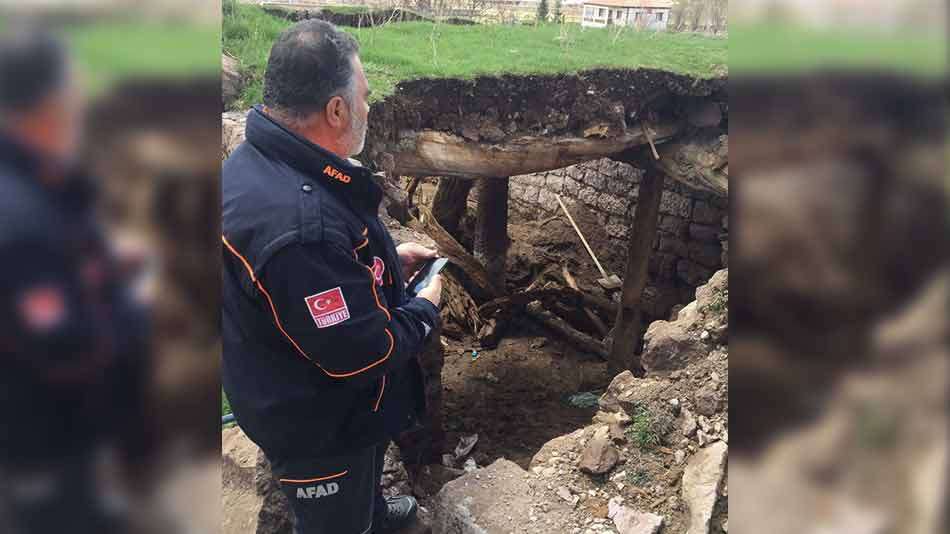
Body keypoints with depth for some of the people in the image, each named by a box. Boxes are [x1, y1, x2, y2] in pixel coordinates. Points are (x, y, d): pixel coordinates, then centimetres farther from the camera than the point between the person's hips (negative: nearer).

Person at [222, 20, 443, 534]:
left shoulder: (258, 161, -7)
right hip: (319, 425, -9)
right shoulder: (299, 222, -41)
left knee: (361, 476, 37)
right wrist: (426, 308, -15)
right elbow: (361, 353, -32)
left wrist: (389, 257, 5)